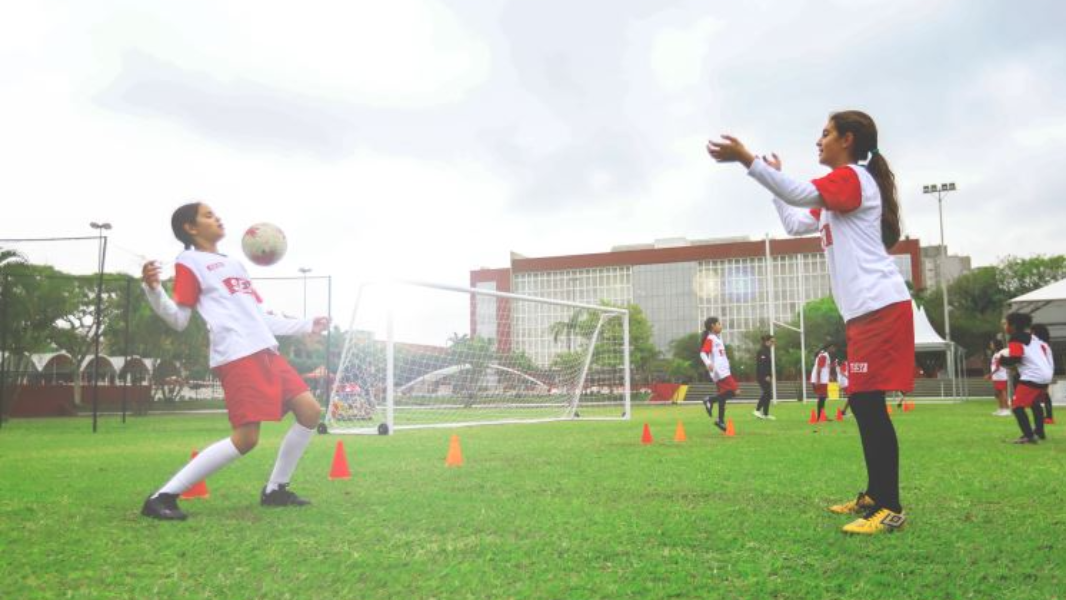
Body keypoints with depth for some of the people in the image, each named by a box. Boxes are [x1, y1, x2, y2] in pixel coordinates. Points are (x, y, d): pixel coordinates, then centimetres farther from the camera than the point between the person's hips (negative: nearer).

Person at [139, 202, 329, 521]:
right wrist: (153, 290, -21)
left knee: (310, 411, 3)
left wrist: (307, 326, 31)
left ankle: (275, 490, 16)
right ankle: (163, 496, -6)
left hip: (266, 351, 8)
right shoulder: (189, 262, 3)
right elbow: (178, 320, -3)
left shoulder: (235, 264, 27)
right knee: (246, 438, -16)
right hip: (237, 357, -8)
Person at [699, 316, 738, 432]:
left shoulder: (718, 338, 18)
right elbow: (703, 353, -22)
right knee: (734, 391, -15)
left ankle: (721, 421, 16)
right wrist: (708, 363, -38)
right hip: (719, 371, -9)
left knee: (723, 395, 10)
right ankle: (710, 400, -8)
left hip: (723, 371, 9)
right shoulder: (710, 339, -10)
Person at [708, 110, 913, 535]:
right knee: (863, 403, 13)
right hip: (866, 310, 10)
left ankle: (890, 508, -6)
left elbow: (801, 194, -24)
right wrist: (775, 179, 30)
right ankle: (875, 495, 21)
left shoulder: (852, 177, -7)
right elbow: (796, 223, 28)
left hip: (880, 307, -10)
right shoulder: (840, 190, 24)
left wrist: (746, 159, -28)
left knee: (868, 403, -11)